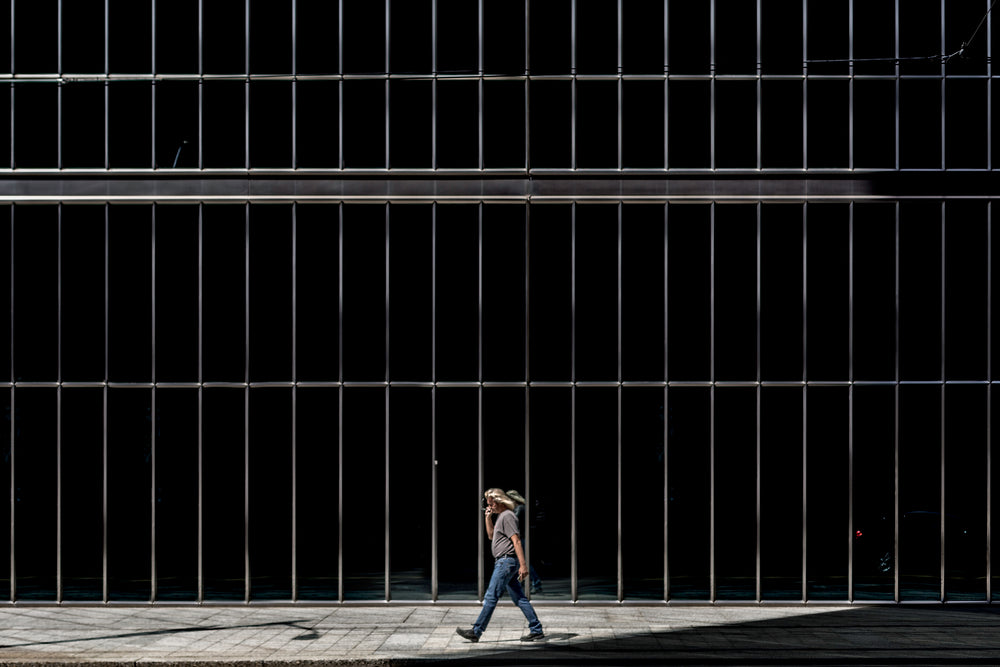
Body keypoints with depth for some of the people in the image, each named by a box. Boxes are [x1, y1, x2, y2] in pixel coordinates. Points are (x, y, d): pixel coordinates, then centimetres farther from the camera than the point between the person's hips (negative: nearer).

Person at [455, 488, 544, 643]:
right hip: (503, 562, 10)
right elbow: (491, 535, 28)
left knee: (491, 596, -8)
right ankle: (536, 630, 8)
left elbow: (516, 541, -20)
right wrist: (488, 518, 13)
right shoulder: (500, 516, 18)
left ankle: (476, 631, -7)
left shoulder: (507, 516, -13)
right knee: (519, 598, 8)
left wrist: (523, 565, -25)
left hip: (507, 561, -10)